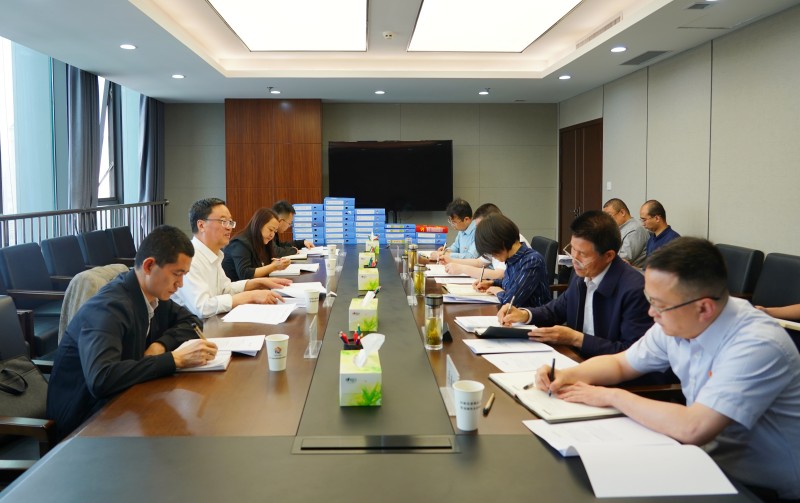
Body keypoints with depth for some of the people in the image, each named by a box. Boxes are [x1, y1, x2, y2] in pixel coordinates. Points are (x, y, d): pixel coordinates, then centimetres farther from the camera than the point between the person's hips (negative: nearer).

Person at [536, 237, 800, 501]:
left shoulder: (757, 345, -28)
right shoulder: (677, 322, -6)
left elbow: (693, 429, -36)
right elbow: (619, 363, 10)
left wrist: (613, 396, -22)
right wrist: (567, 375, -8)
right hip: (713, 459, 6)